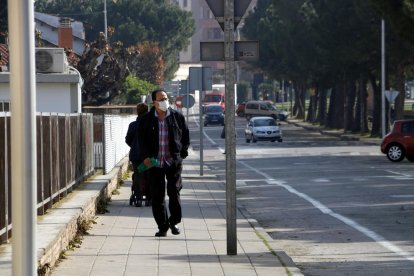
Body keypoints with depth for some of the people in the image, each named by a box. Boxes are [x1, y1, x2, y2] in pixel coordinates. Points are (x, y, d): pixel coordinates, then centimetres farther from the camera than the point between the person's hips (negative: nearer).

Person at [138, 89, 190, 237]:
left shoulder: (177, 117, 3)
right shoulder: (147, 119, 3)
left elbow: (185, 136, 11)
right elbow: (142, 139, 9)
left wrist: (182, 153, 4)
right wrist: (145, 156, -3)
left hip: (174, 161, -1)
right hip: (154, 163, 1)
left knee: (174, 192, -3)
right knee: (157, 196, 1)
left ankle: (174, 222, 16)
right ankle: (162, 226, 9)